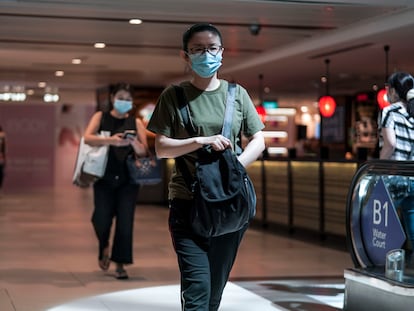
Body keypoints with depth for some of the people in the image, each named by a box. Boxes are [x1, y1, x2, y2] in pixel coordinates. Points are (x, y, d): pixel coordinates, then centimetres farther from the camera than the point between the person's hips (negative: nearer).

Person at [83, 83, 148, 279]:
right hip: (104, 177, -1)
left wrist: (134, 143, -20)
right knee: (102, 218, -10)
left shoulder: (136, 122, 10)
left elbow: (143, 152, 2)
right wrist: (111, 140, -25)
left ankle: (120, 264, 7)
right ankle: (104, 248, 22)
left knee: (125, 221, -4)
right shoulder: (101, 117, 7)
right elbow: (87, 138, -9)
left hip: (128, 179, 1)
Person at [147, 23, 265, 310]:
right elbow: (161, 148, -2)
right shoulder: (174, 96, 1)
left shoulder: (237, 94, 8)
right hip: (188, 201, -3)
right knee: (197, 287, -13)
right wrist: (201, 141, -17)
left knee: (217, 286, 11)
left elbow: (258, 142, 7)